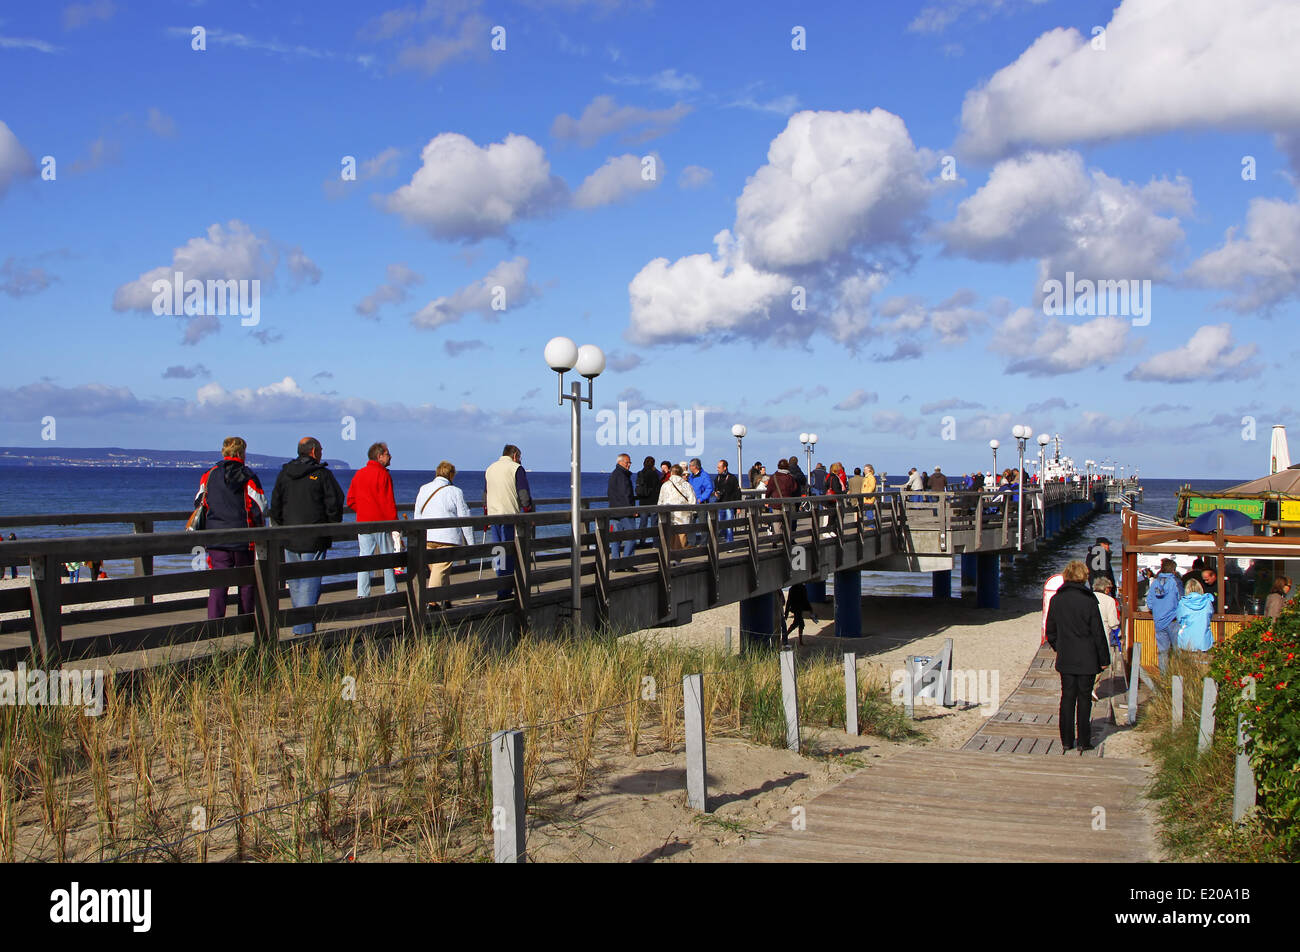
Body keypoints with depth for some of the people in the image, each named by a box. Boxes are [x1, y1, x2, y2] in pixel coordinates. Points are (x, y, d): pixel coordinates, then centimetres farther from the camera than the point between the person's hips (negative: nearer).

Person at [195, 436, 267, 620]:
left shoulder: (209, 476, 4)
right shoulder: (249, 477, -5)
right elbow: (259, 509, -6)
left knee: (217, 585, 1)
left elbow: (198, 505, 10)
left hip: (215, 541, 2)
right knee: (246, 583, 11)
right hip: (244, 541, -2)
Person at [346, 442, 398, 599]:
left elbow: (351, 501, 12)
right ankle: (391, 592, 8)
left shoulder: (358, 474, 11)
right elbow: (388, 502, -15)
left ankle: (362, 594, 1)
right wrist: (394, 522, -11)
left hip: (362, 522, 6)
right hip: (381, 522, -6)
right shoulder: (382, 474, -11)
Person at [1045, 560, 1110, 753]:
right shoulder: (1088, 599, -11)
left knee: (1067, 697, 9)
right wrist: (1104, 658, -1)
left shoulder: (1056, 599, 0)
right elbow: (1097, 632, -8)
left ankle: (1067, 740, 10)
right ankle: (1083, 741, 5)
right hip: (1086, 659, -3)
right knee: (1084, 698, 4)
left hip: (1065, 658, 3)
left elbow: (1051, 631, 7)